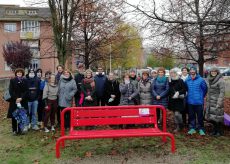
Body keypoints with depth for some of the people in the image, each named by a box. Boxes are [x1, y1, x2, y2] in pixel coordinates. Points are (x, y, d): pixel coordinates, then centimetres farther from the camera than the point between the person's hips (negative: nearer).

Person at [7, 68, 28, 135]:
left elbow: (26, 91, 1)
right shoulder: (12, 80, 3)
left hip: (23, 101, 1)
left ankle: (20, 129, 12)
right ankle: (14, 130, 12)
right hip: (14, 101, -1)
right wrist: (16, 98, -14)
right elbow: (11, 91, -3)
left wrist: (21, 98, -12)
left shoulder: (25, 81, 7)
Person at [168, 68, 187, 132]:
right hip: (172, 100, 5)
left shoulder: (180, 81, -7)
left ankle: (180, 126, 10)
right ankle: (177, 127, 24)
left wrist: (178, 92, -18)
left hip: (179, 100, -5)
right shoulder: (170, 81, 7)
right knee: (175, 114, 12)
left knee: (177, 114, -13)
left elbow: (184, 89, -8)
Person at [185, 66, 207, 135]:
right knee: (191, 116, 11)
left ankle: (201, 129, 18)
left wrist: (201, 96, 7)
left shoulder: (201, 80, -10)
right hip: (190, 102, 3)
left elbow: (205, 89, 0)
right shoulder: (187, 80, 1)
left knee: (200, 116, 5)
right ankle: (192, 128, 22)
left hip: (199, 102, -3)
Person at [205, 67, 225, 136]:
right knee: (211, 116, 10)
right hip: (210, 101, 7)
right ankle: (215, 130, 27)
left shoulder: (220, 80, -11)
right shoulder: (210, 80, 10)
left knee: (218, 116, 0)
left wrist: (219, 103, -18)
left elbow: (222, 92, -14)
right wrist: (207, 101, 15)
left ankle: (220, 131, 17)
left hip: (217, 101, -7)